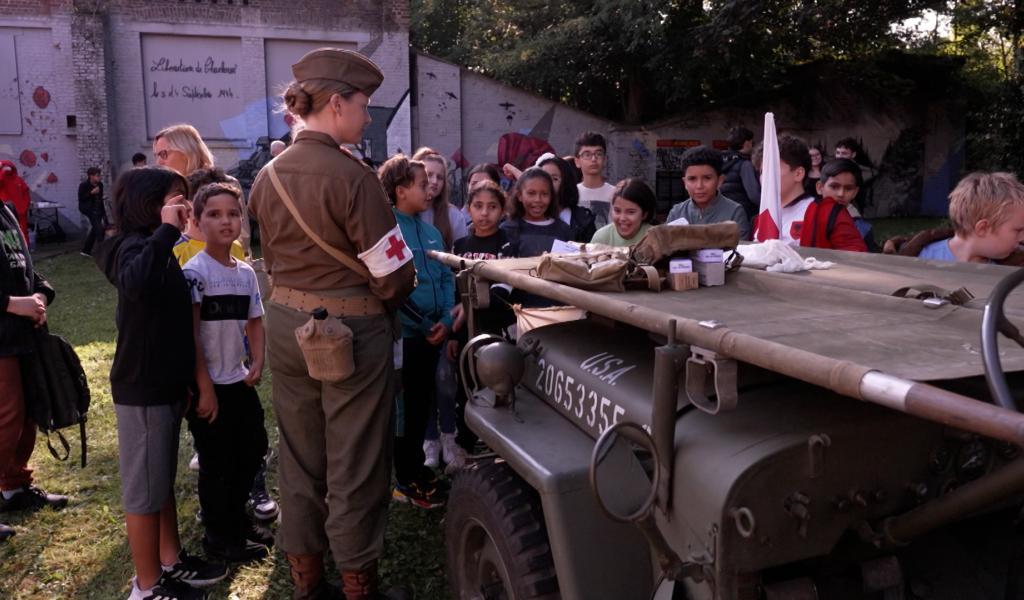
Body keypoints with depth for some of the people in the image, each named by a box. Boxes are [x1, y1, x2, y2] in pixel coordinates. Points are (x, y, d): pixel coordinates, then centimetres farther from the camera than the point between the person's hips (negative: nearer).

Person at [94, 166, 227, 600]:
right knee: (144, 488, 3)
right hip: (142, 390, -10)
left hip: (165, 385, 10)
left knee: (163, 480, 20)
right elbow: (136, 282, -44)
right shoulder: (134, 245, -18)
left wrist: (185, 381, 17)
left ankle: (171, 561, 34)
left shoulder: (158, 248, 12)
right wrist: (166, 230, -35)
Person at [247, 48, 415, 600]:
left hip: (285, 323, 7)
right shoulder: (351, 175, -19)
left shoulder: (266, 178, 4)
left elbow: (273, 260, 11)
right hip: (350, 328, -7)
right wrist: (385, 305, 4)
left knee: (299, 455, 17)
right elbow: (394, 273, -16)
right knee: (355, 463, 7)